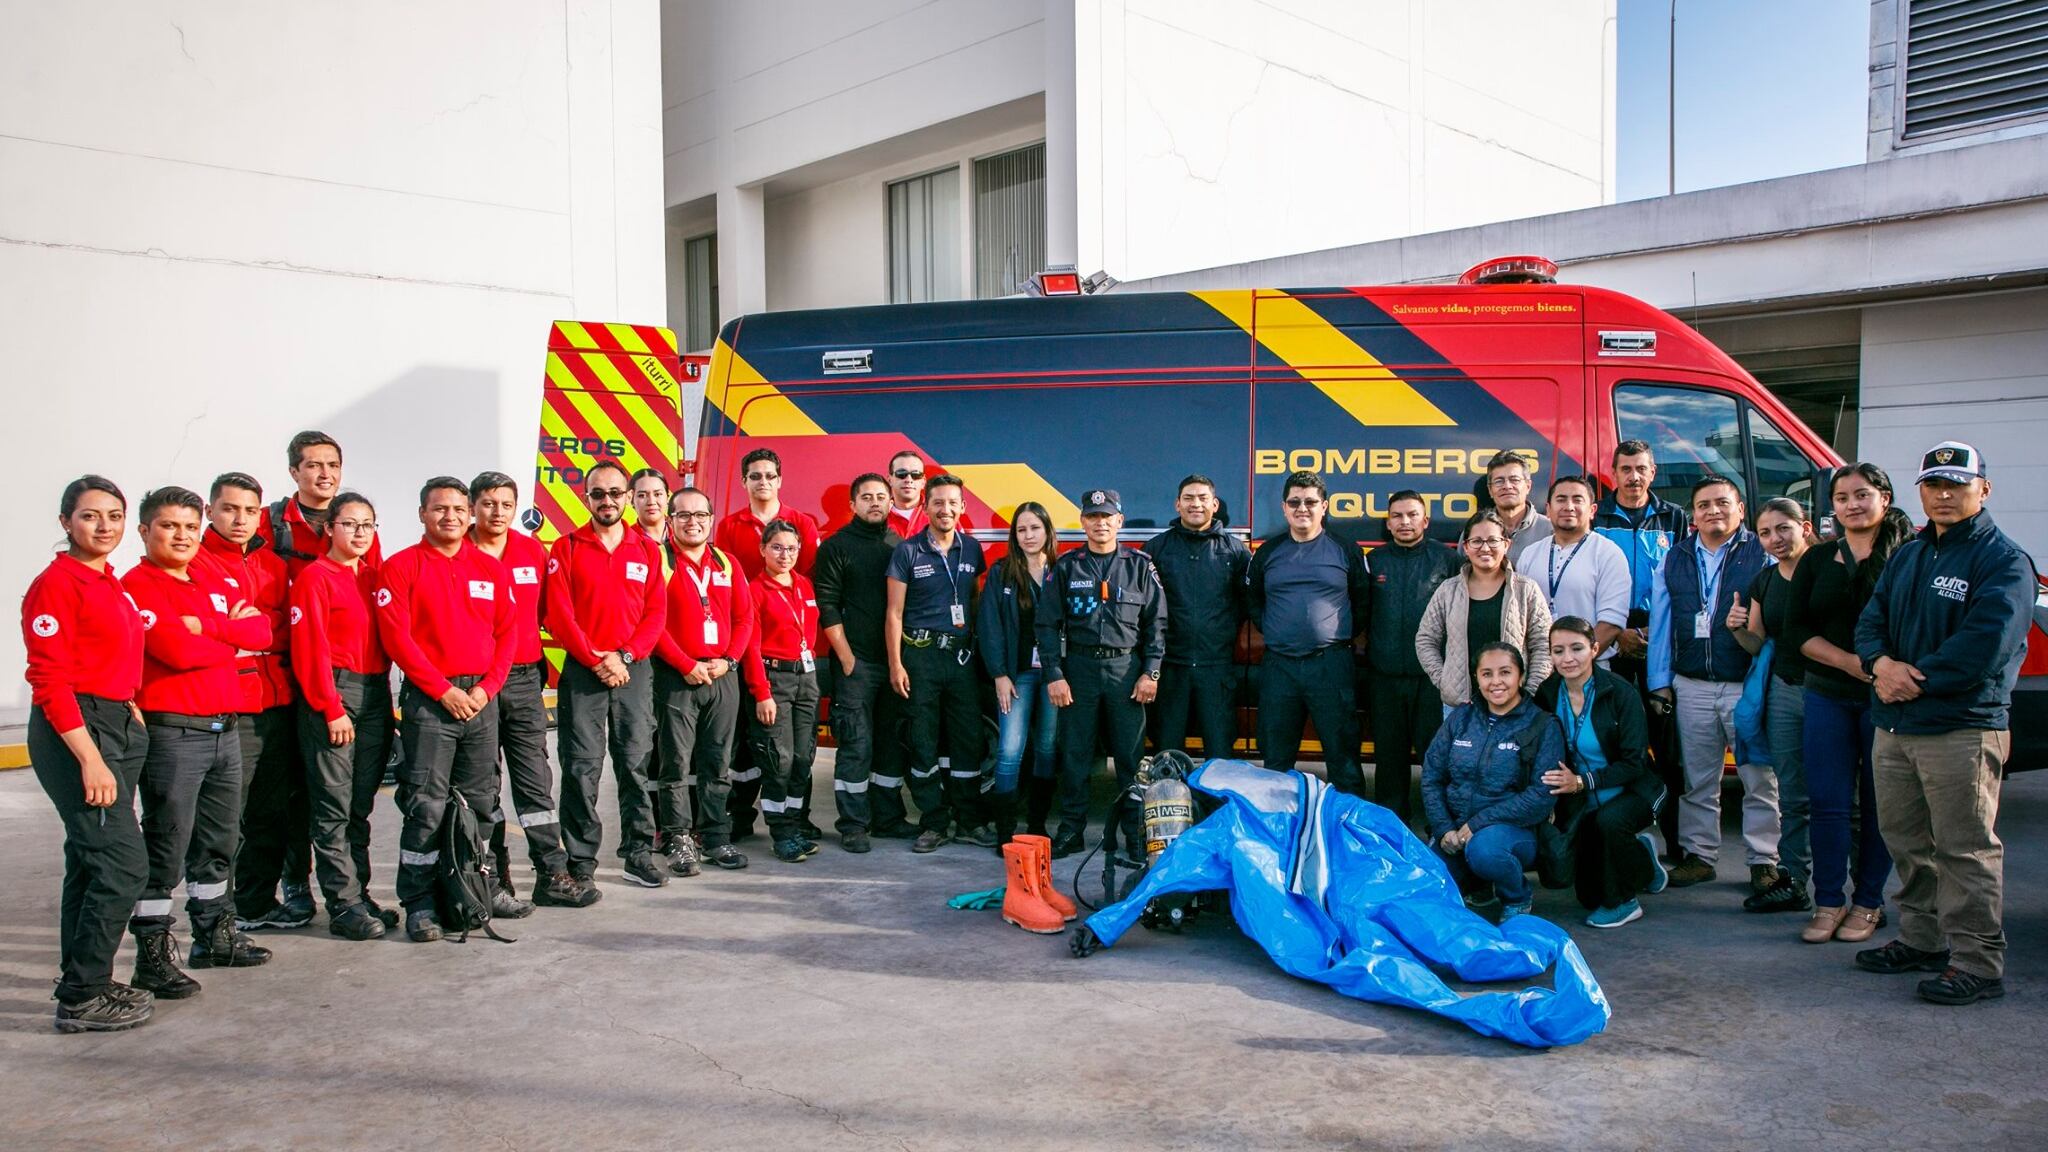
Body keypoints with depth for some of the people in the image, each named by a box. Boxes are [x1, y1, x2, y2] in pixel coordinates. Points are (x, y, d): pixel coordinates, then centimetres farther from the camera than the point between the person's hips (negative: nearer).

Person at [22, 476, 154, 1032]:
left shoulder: (113, 586, 14)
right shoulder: (56, 584, -11)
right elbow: (50, 680, -16)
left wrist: (132, 715, 10)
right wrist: (90, 759, -20)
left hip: (119, 727, 9)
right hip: (74, 730, -9)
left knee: (92, 862, 14)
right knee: (123, 862, -11)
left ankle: (83, 984, 23)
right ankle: (81, 999, -1)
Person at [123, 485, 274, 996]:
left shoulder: (214, 585, 16)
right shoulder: (138, 586, -7)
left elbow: (261, 631, 3)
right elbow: (178, 649, -20)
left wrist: (206, 626, -11)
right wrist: (232, 634, -4)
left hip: (224, 728, 8)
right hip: (171, 732, -8)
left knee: (219, 840, 16)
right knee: (166, 847, -4)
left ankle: (216, 936, 29)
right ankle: (153, 956, 4)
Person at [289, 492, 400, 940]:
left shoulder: (373, 578, 15)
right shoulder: (315, 577, -4)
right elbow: (309, 649, -9)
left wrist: (384, 698, 8)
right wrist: (332, 709, -13)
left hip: (375, 694, 7)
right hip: (333, 692, -6)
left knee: (361, 805, 11)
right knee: (334, 806, -3)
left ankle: (359, 894, 18)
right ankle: (344, 905, 1)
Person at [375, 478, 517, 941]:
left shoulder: (491, 569, 11)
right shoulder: (400, 568, 0)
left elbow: (507, 633, 9)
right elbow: (396, 637, -7)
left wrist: (487, 687, -5)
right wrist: (444, 690, -12)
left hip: (482, 698, 4)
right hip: (429, 700, -4)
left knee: (482, 803, 9)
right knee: (426, 806, -5)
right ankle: (419, 904, 2)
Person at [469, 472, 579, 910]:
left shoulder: (533, 552, 7)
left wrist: (537, 662, 9)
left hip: (524, 678, 3)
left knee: (536, 777, 5)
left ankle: (553, 874, 10)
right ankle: (494, 882, 11)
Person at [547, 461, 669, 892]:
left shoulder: (647, 549, 9)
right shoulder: (567, 548, 2)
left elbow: (656, 612, 4)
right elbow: (558, 615, -4)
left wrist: (625, 656, -9)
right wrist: (597, 661, -11)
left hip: (634, 670, 2)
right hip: (582, 672, -2)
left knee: (636, 764, 6)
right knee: (581, 770, -2)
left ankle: (639, 854, 15)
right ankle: (582, 864, 6)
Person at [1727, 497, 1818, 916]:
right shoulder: (1764, 581, 11)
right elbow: (1758, 645, 16)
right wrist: (1738, 628, -3)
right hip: (1783, 690, 6)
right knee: (1791, 795, 10)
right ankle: (1792, 880, 17)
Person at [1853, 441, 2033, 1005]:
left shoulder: (2003, 560, -6)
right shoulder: (1907, 555, 17)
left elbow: (1984, 645, -18)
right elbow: (1871, 619, 11)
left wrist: (1916, 681, -15)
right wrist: (1881, 663, -10)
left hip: (1962, 730, -7)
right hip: (1894, 727, 7)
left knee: (1966, 851, -4)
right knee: (1907, 842, 15)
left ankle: (1977, 962, 4)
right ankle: (1922, 940, 29)